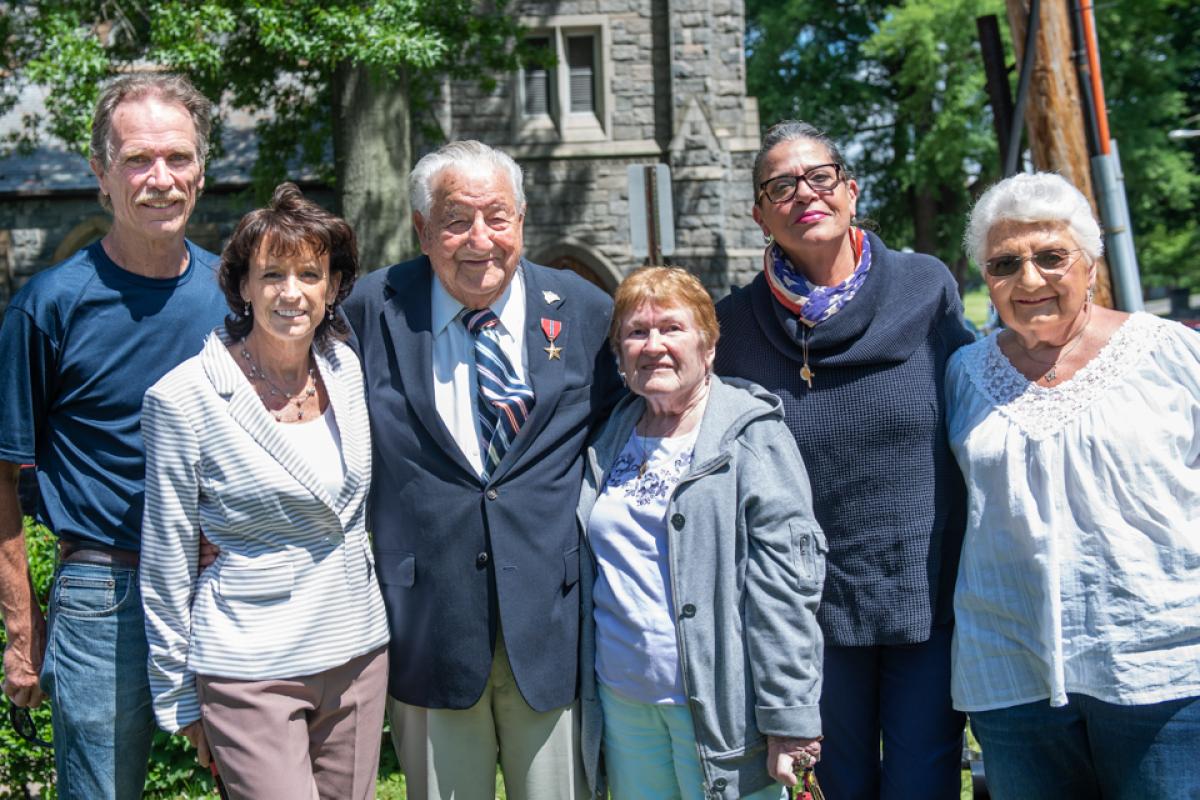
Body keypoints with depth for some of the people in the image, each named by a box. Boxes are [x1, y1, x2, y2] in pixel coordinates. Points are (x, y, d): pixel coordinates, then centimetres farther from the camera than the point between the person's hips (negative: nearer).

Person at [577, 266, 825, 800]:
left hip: (720, 706, -5)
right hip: (623, 703, 5)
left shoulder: (752, 435, -7)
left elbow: (785, 584, -13)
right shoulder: (608, 441, 10)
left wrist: (789, 716, -17)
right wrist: (584, 697, 12)